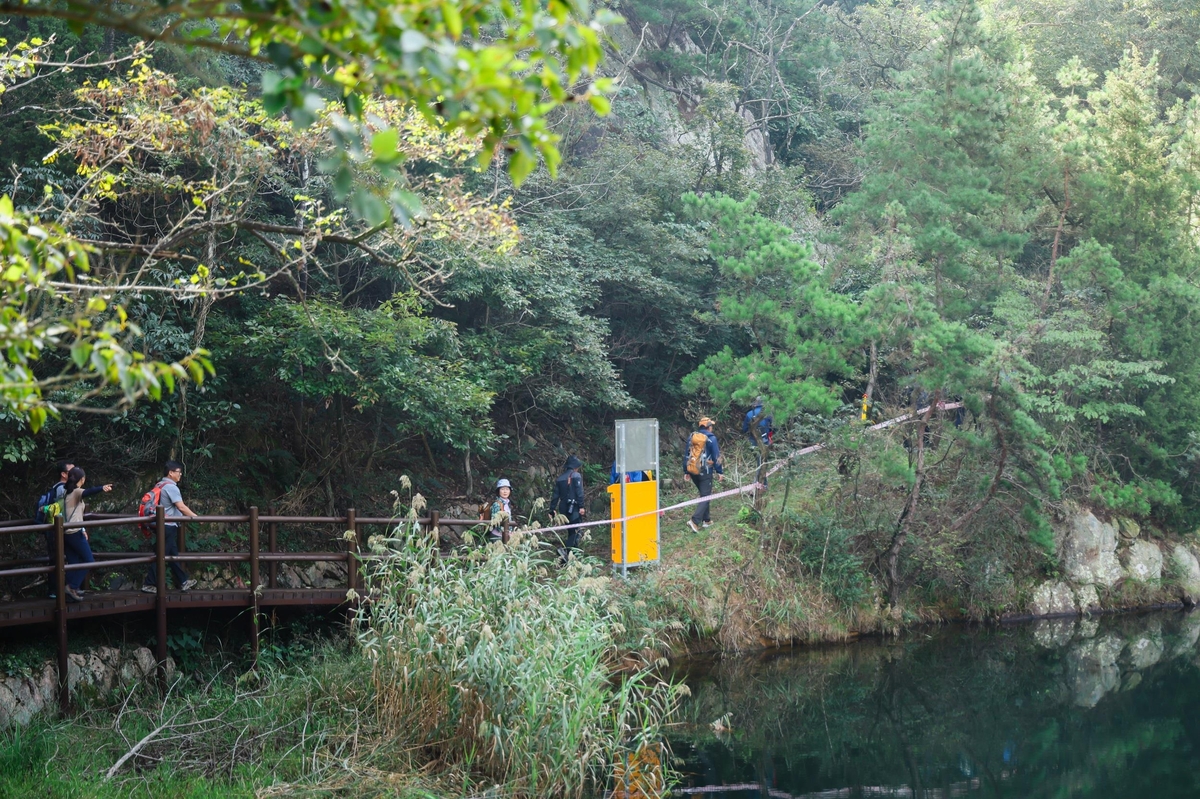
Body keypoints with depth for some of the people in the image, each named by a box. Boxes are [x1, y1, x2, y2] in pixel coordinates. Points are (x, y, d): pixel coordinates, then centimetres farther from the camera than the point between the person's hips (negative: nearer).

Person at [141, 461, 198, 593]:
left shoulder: (161, 485, 13)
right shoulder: (171, 487, -16)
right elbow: (181, 507, -21)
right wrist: (195, 517, -12)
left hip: (165, 525, 10)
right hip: (168, 526, -10)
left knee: (173, 554, 13)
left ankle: (183, 582, 18)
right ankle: (149, 584, -3)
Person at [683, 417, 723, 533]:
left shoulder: (692, 437, 8)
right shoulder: (711, 438, -8)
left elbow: (686, 455, 12)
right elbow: (716, 456, -7)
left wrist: (686, 471, 18)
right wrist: (720, 472, 0)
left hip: (692, 471, 6)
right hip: (705, 471, -6)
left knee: (703, 494, 22)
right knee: (705, 496, -3)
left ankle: (706, 520, 24)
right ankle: (695, 521, -20)